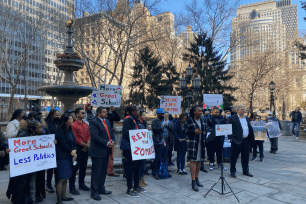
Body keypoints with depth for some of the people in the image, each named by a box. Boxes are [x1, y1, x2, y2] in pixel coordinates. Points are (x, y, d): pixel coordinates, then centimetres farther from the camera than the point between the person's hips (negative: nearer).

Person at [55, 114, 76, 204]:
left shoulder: (70, 130, 10)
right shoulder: (60, 131, -13)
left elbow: (73, 142, 11)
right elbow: (63, 144, -15)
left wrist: (74, 151, -6)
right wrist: (71, 152, -7)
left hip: (69, 157, 8)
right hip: (62, 157, -8)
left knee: (65, 178, 15)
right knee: (62, 179, -3)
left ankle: (63, 196, 28)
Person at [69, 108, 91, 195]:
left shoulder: (86, 125, 11)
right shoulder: (74, 125, -11)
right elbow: (76, 138, -15)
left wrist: (88, 145, -4)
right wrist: (85, 145, -12)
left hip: (85, 149, 7)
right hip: (78, 148, -7)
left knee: (83, 167, 15)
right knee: (75, 167, -1)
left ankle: (81, 184, 29)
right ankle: (72, 187, 9)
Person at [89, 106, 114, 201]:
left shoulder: (107, 121, 13)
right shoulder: (94, 122, -14)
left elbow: (111, 133, 15)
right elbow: (95, 136, -22)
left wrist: (112, 141, -5)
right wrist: (107, 143, -21)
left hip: (106, 150, 8)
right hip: (97, 151, -8)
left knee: (103, 171, 17)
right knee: (96, 172, 2)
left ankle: (101, 189, 32)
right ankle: (94, 192, 13)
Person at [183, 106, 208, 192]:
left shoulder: (202, 120, 11)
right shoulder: (189, 121, -7)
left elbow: (206, 129, 21)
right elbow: (184, 131, -9)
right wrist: (194, 131, -20)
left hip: (201, 144, 6)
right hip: (192, 144, -6)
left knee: (199, 161, 11)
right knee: (193, 161, -6)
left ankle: (197, 179, 25)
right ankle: (193, 182, -1)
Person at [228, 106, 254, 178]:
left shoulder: (247, 118, 16)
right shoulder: (232, 118, -5)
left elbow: (250, 128, 18)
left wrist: (251, 138, 9)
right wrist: (230, 137, -14)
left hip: (246, 140, 6)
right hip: (237, 140, -6)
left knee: (246, 157, 13)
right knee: (234, 156, 1)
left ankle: (245, 171, 27)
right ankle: (233, 171, 13)